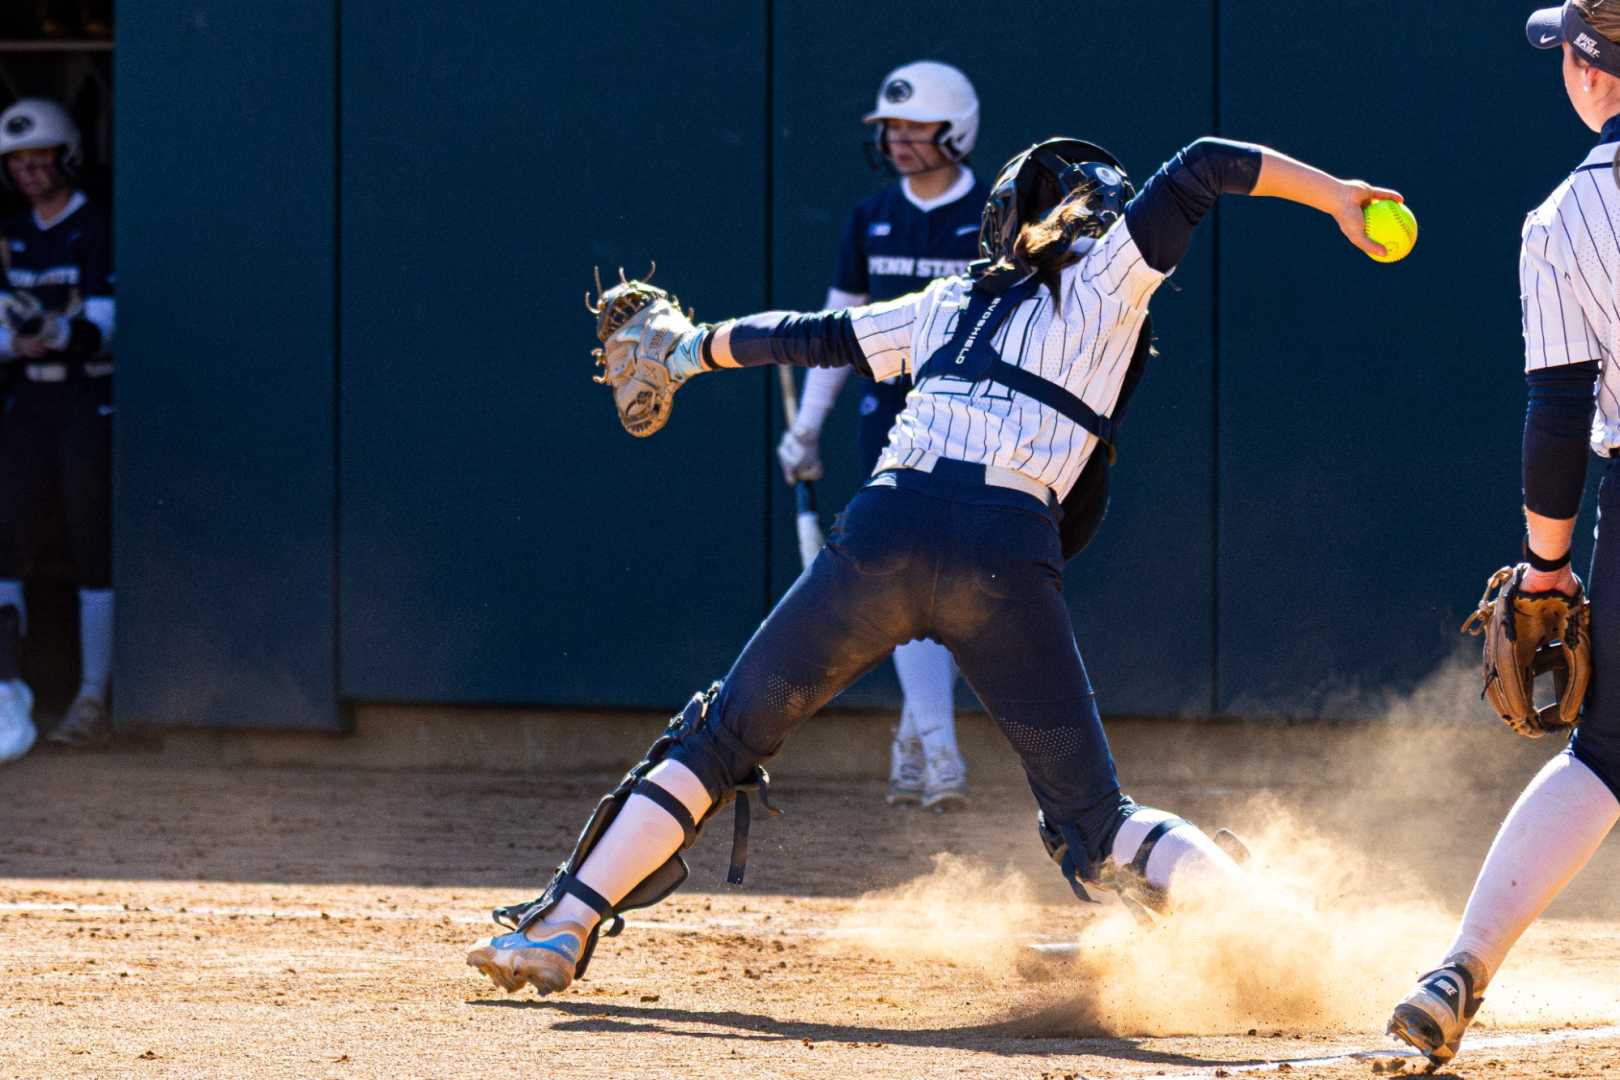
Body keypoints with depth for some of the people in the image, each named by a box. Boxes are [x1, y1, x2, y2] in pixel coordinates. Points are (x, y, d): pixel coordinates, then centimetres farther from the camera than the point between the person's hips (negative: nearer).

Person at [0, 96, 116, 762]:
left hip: (92, 405, -5)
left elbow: (101, 328, -14)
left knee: (94, 551, 0)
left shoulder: (99, 233, -7)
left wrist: (55, 333, -33)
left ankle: (93, 700, 7)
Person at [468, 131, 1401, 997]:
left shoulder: (948, 303, 28)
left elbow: (811, 337, 36)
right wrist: (1332, 195, 14)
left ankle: (563, 927, 3)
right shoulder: (1109, 280, 19)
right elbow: (1202, 167, 12)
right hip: (1007, 555, -2)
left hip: (885, 529, 2)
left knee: (720, 738, 13)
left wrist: (692, 353, 50)